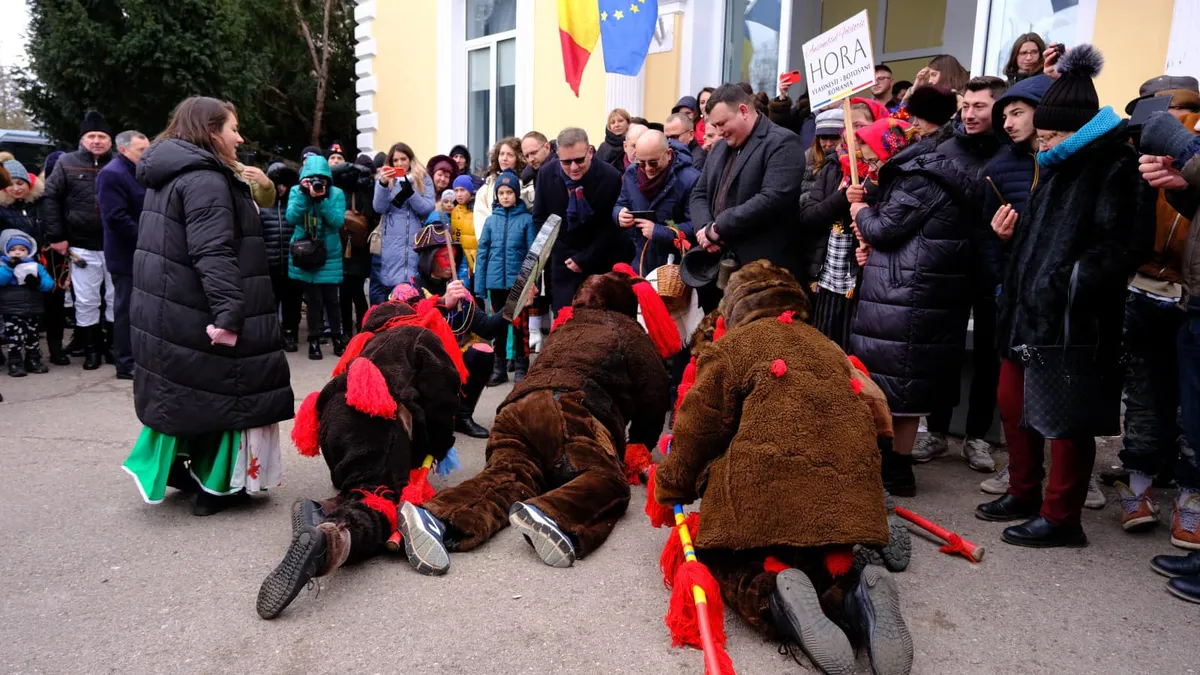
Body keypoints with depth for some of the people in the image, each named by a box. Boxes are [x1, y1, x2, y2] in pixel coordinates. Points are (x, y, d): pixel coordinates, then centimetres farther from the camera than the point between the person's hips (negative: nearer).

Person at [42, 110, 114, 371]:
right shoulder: (67, 163, 2)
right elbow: (51, 198, 2)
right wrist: (56, 236, -4)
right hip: (82, 247, 0)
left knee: (116, 298, 9)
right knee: (86, 301, 6)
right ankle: (92, 349, 19)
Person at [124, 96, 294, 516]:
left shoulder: (169, 175, 17)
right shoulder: (205, 178, -16)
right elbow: (213, 254, -26)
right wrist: (228, 314, -29)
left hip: (164, 310, 10)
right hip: (195, 316, -10)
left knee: (186, 390, 19)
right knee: (224, 389, 1)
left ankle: (177, 466, 28)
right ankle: (218, 485, 10)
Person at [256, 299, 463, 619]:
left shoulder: (377, 340, 41)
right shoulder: (425, 338, 20)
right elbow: (439, 397, 7)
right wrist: (438, 448, 20)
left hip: (334, 416, 7)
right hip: (377, 419, -7)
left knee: (360, 487, 18)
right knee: (381, 496, -18)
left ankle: (327, 510, -16)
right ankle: (333, 537, -52)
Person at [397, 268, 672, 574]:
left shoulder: (564, 329, 41)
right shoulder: (630, 333, 24)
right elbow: (654, 399, 18)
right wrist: (637, 449, 34)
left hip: (517, 407, 6)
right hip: (573, 408, -5)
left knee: (507, 476, -16)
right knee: (607, 481, -17)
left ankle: (439, 518, -48)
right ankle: (552, 517, -51)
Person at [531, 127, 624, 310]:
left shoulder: (611, 177, -16)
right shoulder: (546, 173, -7)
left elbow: (612, 227, -9)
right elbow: (539, 218, 3)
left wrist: (584, 259, -11)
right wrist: (561, 253, -5)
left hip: (602, 264, -2)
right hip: (564, 263, 2)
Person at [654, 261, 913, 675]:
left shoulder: (730, 345, 9)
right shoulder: (828, 348, 26)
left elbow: (697, 430, 6)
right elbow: (876, 417, 25)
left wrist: (669, 492, 20)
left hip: (765, 489, -5)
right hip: (847, 496, 5)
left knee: (724, 561, 15)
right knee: (822, 563, 25)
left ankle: (773, 598, -19)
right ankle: (853, 597, -11)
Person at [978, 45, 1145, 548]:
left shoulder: (1115, 170, -11)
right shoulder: (1059, 167, 16)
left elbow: (1115, 247, -21)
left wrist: (1071, 281, -28)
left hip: (1071, 318, -9)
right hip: (1031, 308, 9)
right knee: (1013, 402, 15)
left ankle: (1060, 517, 14)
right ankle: (1024, 493, 32)